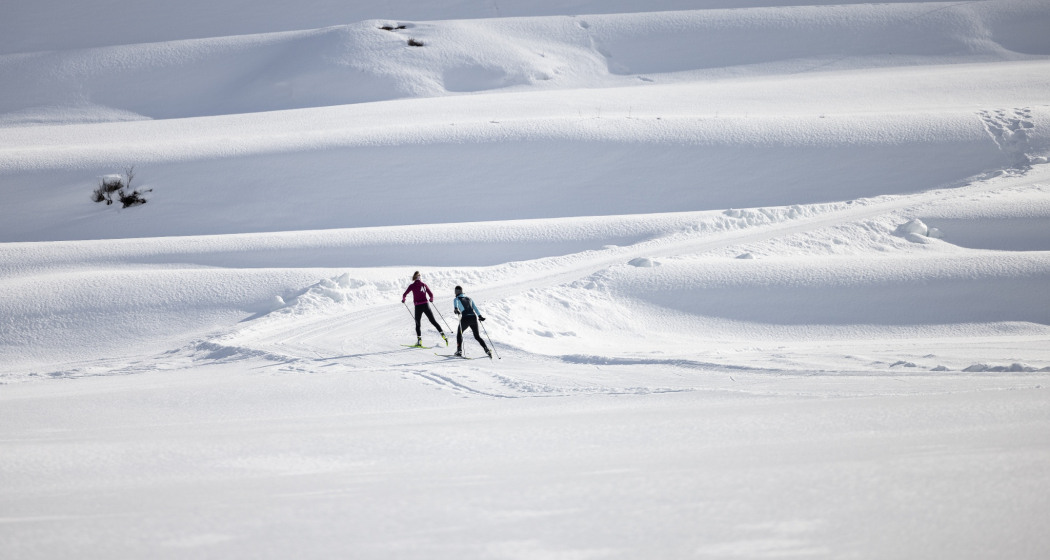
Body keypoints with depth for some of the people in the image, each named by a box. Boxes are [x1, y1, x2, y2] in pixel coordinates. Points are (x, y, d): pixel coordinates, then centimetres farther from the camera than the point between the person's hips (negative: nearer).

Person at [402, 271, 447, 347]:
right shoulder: (424, 285, 5)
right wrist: (431, 300, 23)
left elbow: (404, 294, 0)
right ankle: (442, 334, -4)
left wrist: (403, 299, 19)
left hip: (418, 306, -2)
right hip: (425, 305, 2)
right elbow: (431, 295, 6)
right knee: (433, 321, 8)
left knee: (417, 324, 10)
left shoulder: (412, 286, -1)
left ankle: (419, 340, 1)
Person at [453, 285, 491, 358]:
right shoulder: (469, 299, 25)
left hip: (465, 318, -4)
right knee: (477, 336, 18)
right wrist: (480, 316, 27)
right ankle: (487, 349, 3)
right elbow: (475, 308, 22)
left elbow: (456, 303, -11)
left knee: (459, 333, 20)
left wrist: (456, 309, -29)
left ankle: (459, 351, 8)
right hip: (474, 317, 4)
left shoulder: (457, 299, 11)